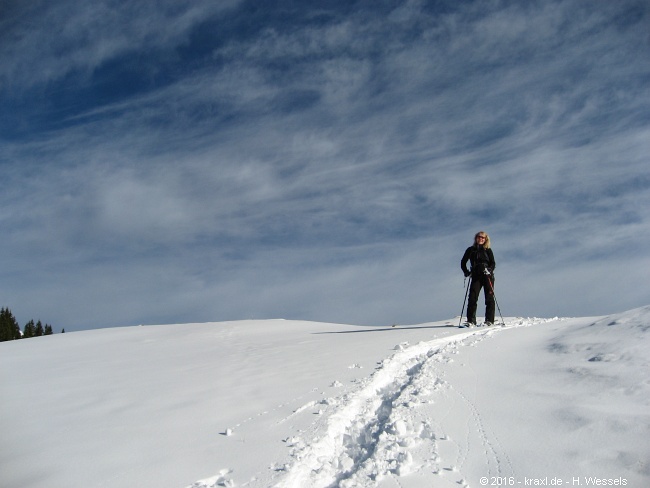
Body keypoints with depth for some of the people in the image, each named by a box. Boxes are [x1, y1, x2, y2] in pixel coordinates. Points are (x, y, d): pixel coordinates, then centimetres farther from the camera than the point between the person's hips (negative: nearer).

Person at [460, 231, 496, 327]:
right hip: (476, 276, 1)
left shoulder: (488, 250, 8)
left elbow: (493, 264, 3)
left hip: (487, 276, -1)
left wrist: (489, 270, -17)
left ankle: (489, 320, -1)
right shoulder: (470, 250, 13)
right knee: (472, 298, -9)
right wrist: (466, 272, 2)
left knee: (489, 297, -4)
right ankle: (471, 321, -9)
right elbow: (463, 262, 17)